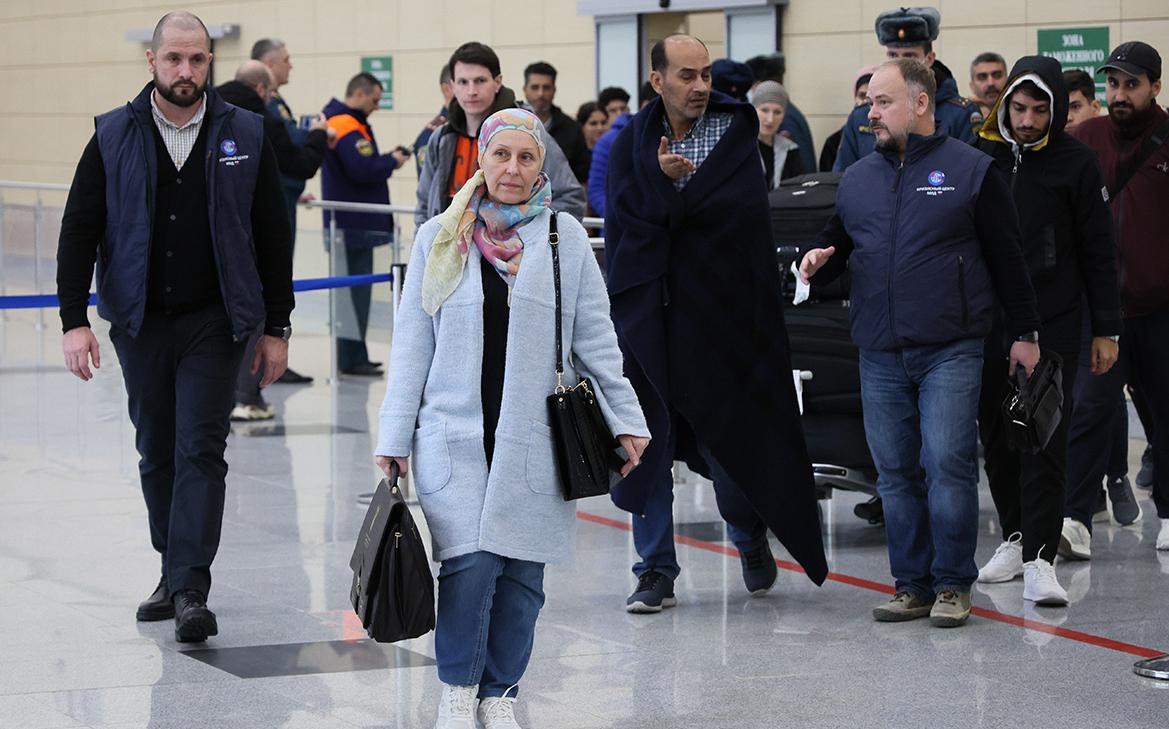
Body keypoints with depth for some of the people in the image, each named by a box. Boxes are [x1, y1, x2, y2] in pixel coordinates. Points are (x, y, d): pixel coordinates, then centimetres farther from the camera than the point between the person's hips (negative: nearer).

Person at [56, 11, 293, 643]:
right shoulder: (114, 137, 0)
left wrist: (276, 327, 2)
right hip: (140, 323, 2)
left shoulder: (244, 136, -1)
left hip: (214, 323, -2)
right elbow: (78, 231, 1)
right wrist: (74, 319, -8)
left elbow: (274, 236, 4)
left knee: (201, 450, -10)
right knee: (156, 454, 10)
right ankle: (174, 574, 23)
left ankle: (191, 591, -14)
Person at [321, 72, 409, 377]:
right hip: (353, 223, -11)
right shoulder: (347, 126, -16)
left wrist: (386, 158, 5)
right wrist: (392, 161, -10)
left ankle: (353, 355, 20)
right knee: (356, 290, -7)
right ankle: (352, 358, -5)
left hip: (353, 223, 11)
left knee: (355, 290, 14)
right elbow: (363, 170, -25)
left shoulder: (339, 121, 17)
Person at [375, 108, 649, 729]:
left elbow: (594, 339, 10)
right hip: (454, 432, -1)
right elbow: (412, 345, 10)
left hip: (534, 437, 1)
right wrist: (395, 437, 7)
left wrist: (626, 420, 7)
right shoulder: (439, 239, 8)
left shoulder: (564, 237, 6)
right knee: (471, 561, -13)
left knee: (522, 571, 1)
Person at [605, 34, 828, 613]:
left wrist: (672, 190, -12)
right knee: (647, 444, 2)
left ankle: (751, 538, 30)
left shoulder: (736, 131, 0)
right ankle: (656, 570, 10)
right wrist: (665, 179, -19)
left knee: (726, 435, 3)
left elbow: (738, 208, -13)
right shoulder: (632, 142, 7)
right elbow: (626, 218, -5)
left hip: (718, 312, -2)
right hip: (646, 312, 2)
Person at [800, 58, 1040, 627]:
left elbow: (1006, 256, 2)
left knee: (948, 464, -9)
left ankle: (952, 585, 0)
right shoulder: (857, 179, 14)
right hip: (880, 355, 5)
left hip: (950, 351, -5)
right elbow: (836, 244, 22)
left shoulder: (970, 170, 0)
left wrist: (1024, 331, 1)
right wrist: (817, 261, -2)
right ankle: (912, 585, 14)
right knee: (896, 473, 6)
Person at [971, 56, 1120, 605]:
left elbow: (1098, 252, 2)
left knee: (1045, 442, -8)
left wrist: (1105, 330, 0)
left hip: (1053, 323, -3)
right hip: (987, 322, 3)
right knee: (998, 438, 9)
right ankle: (1016, 537, 23)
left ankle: (1040, 559, -10)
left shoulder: (1075, 163, -1)